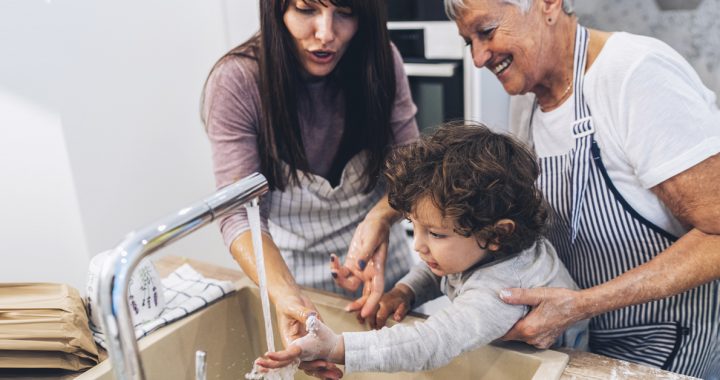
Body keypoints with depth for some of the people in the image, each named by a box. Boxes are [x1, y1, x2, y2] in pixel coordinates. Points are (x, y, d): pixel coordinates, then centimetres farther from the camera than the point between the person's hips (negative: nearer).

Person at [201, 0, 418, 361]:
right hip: (289, 266, -2)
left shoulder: (379, 60, -15)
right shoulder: (236, 82, -23)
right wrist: (285, 294, -42)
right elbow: (240, 213, -25)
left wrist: (382, 216, -30)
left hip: (377, 251, 3)